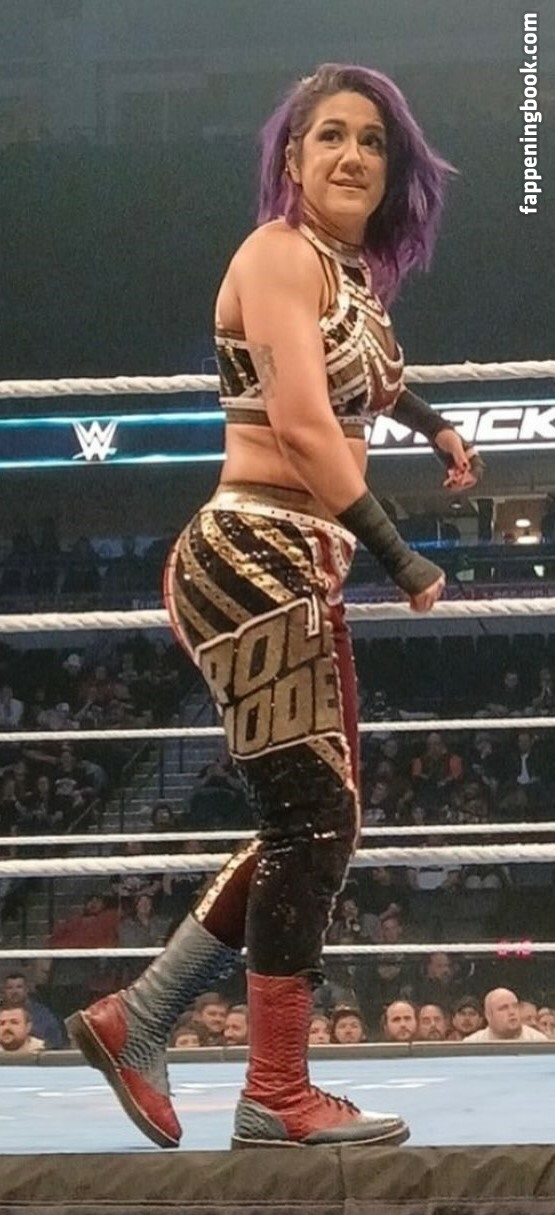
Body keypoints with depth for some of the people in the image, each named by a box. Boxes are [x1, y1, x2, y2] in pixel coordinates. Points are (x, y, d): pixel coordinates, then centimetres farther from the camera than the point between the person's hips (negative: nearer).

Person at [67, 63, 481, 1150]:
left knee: (315, 826, 10)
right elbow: (301, 423, -21)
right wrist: (398, 557, -19)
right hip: (255, 562, -10)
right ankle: (277, 1097, -3)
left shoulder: (353, 274, 16)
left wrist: (434, 430, 52)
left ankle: (137, 1019, 16)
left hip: (301, 572, 10)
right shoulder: (280, 253, -11)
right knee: (314, 820, -9)